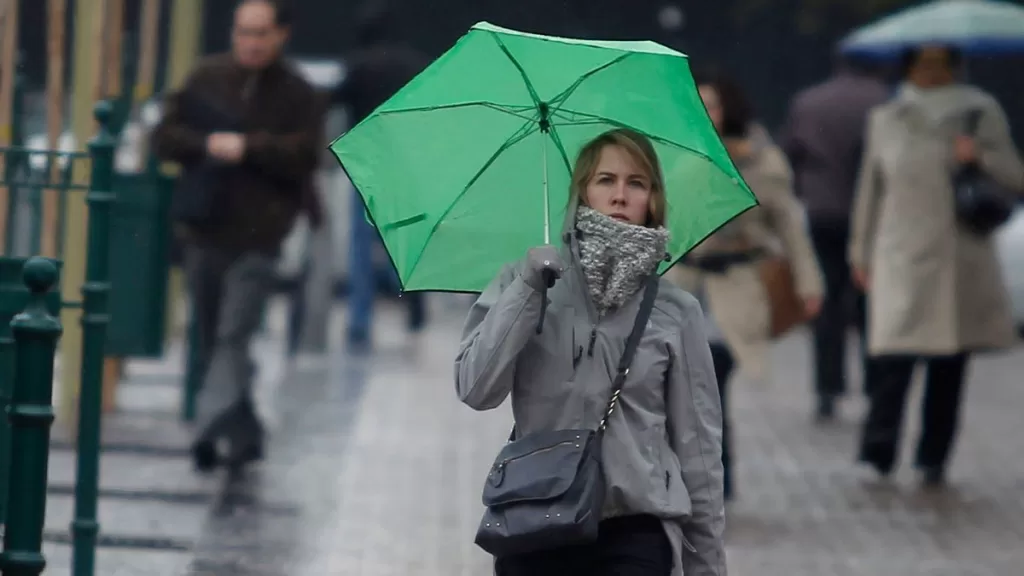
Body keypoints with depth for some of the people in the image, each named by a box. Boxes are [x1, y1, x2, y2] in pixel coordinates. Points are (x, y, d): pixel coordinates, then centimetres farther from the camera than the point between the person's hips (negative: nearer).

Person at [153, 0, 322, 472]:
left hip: (256, 238, -4)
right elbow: (166, 136, 6)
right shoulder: (206, 78, 9)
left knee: (233, 337, -16)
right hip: (203, 228, 4)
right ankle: (243, 433, 21)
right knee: (210, 341, 10)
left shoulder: (297, 95, 1)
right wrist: (207, 144, -12)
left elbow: (304, 155, -9)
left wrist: (248, 147, -18)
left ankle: (211, 427, -24)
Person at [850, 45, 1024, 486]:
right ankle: (877, 453, -16)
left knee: (949, 366, 3)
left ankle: (933, 460, 11)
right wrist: (861, 252, 15)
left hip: (961, 259, 1)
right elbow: (870, 189, 15)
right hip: (900, 256, -1)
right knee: (894, 358, -14)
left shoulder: (981, 112, 9)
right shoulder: (885, 119, 9)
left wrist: (981, 156, -10)